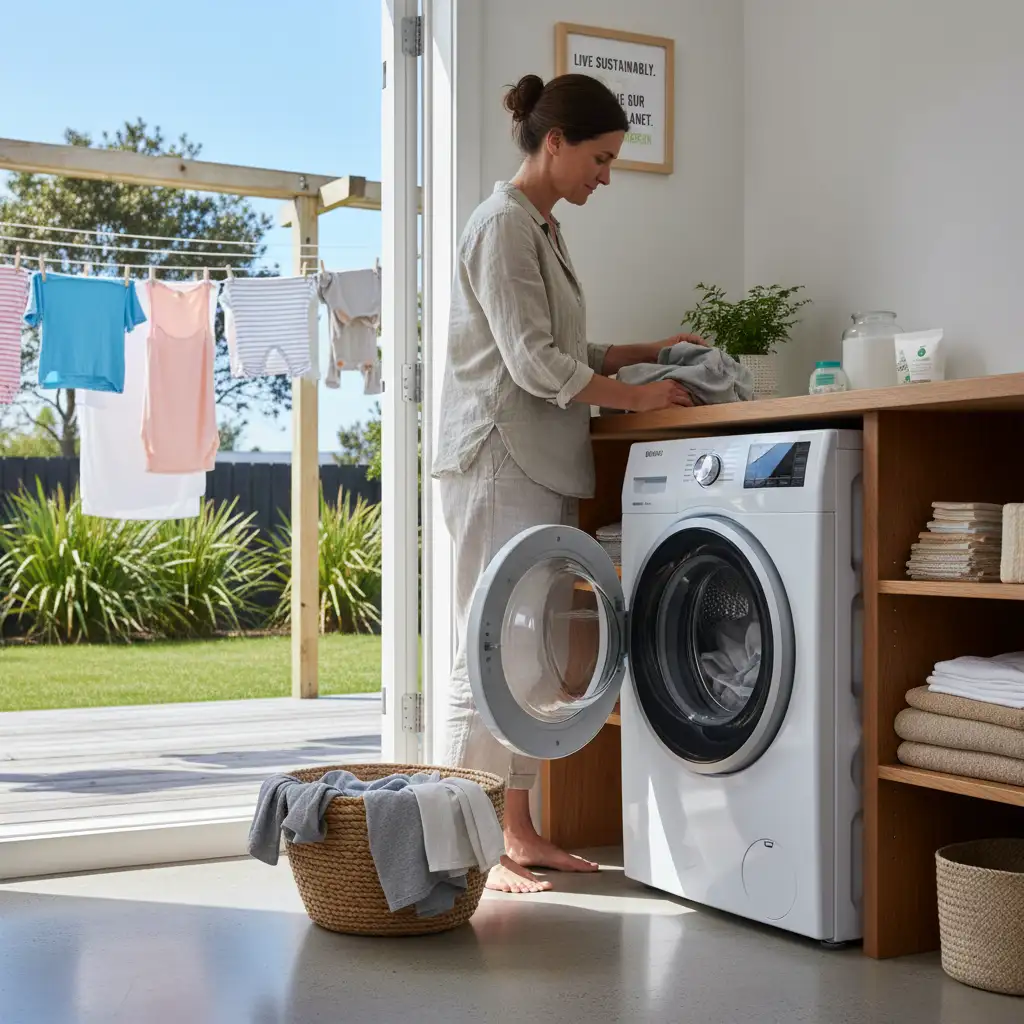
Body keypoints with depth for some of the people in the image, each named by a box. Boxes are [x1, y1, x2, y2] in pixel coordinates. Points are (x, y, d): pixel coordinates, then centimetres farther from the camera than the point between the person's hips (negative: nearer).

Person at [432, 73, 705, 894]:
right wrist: (637, 396, -13)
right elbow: (533, 362, -16)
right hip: (498, 460, -9)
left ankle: (519, 833, 16)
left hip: (541, 465, 9)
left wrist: (648, 353, 12)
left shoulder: (542, 230, 20)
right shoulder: (503, 225, -9)